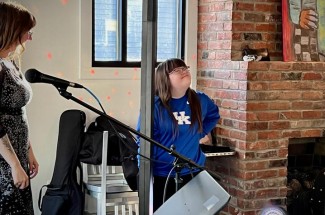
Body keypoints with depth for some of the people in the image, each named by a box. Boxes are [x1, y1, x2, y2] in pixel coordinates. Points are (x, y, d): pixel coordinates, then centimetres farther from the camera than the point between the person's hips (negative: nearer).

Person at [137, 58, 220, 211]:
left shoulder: (200, 100, 0)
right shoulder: (154, 105, -12)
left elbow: (214, 115, 24)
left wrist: (199, 133, 9)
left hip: (193, 174, 4)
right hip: (162, 177, -4)